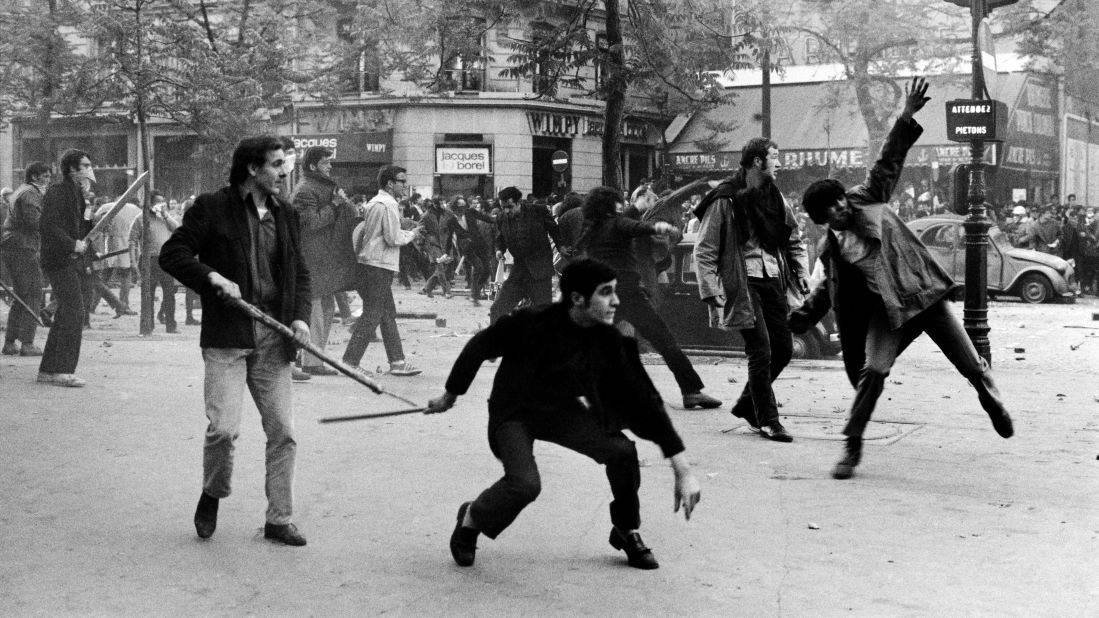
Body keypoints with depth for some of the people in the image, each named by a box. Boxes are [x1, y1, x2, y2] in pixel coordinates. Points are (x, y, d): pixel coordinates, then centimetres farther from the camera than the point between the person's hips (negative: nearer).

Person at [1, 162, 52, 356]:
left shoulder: (21, 191, 21)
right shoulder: (31, 193, -11)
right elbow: (34, 221, -23)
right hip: (22, 248, -10)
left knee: (21, 296, 16)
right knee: (33, 295, -7)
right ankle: (27, 344, -10)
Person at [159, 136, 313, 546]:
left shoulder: (285, 216, 14)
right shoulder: (212, 208, -2)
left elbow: (300, 274, 19)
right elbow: (172, 254, -3)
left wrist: (300, 316, 2)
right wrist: (213, 277, -17)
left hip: (272, 339, 5)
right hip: (226, 335, -5)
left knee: (283, 432, 3)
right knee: (224, 428, -12)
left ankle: (279, 519, 15)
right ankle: (212, 496, 17)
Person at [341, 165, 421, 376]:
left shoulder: (374, 203, 16)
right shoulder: (388, 204, -14)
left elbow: (359, 230, 19)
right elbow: (393, 239, -17)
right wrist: (411, 234, -2)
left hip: (368, 264, 10)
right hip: (379, 267, -10)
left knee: (388, 315, 12)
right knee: (371, 315, -6)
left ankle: (397, 361, 15)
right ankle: (350, 361, -5)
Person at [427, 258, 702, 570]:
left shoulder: (610, 342, -17)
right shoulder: (532, 323, -27)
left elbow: (646, 400, -14)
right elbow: (479, 346, -10)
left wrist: (683, 470, -18)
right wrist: (450, 396, 4)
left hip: (563, 412, 4)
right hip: (515, 413, -4)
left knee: (622, 450, -20)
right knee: (525, 484, -28)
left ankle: (627, 532, 6)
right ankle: (470, 519, 4)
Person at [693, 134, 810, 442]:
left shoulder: (774, 197, 10)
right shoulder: (725, 201, -10)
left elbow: (794, 240, 20)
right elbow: (704, 252, -9)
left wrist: (801, 272, 7)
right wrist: (711, 291, -15)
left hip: (773, 281, 7)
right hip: (743, 284, -7)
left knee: (784, 349, 8)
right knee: (761, 351, -9)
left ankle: (747, 404, 27)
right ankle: (768, 420, 3)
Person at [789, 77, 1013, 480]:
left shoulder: (867, 199, 2)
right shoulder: (832, 249, 5)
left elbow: (889, 162, 1)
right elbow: (829, 289, 18)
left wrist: (906, 119, -7)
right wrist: (802, 317, 9)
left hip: (925, 293, 0)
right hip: (888, 310, 0)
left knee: (970, 364, 5)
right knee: (872, 370, -16)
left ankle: (991, 400, 38)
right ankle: (853, 446, -4)